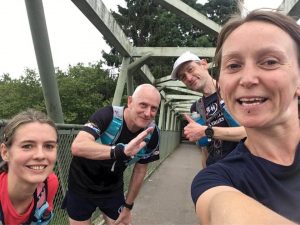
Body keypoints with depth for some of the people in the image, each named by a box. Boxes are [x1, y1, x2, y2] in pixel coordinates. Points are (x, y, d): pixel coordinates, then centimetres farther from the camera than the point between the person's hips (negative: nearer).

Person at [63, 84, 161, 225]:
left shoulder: (152, 135, -14)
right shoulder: (108, 115, -28)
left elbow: (140, 170, -2)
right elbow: (77, 146, -42)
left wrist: (128, 206, 4)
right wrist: (122, 151, -55)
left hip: (113, 188, 3)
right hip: (82, 185, -3)